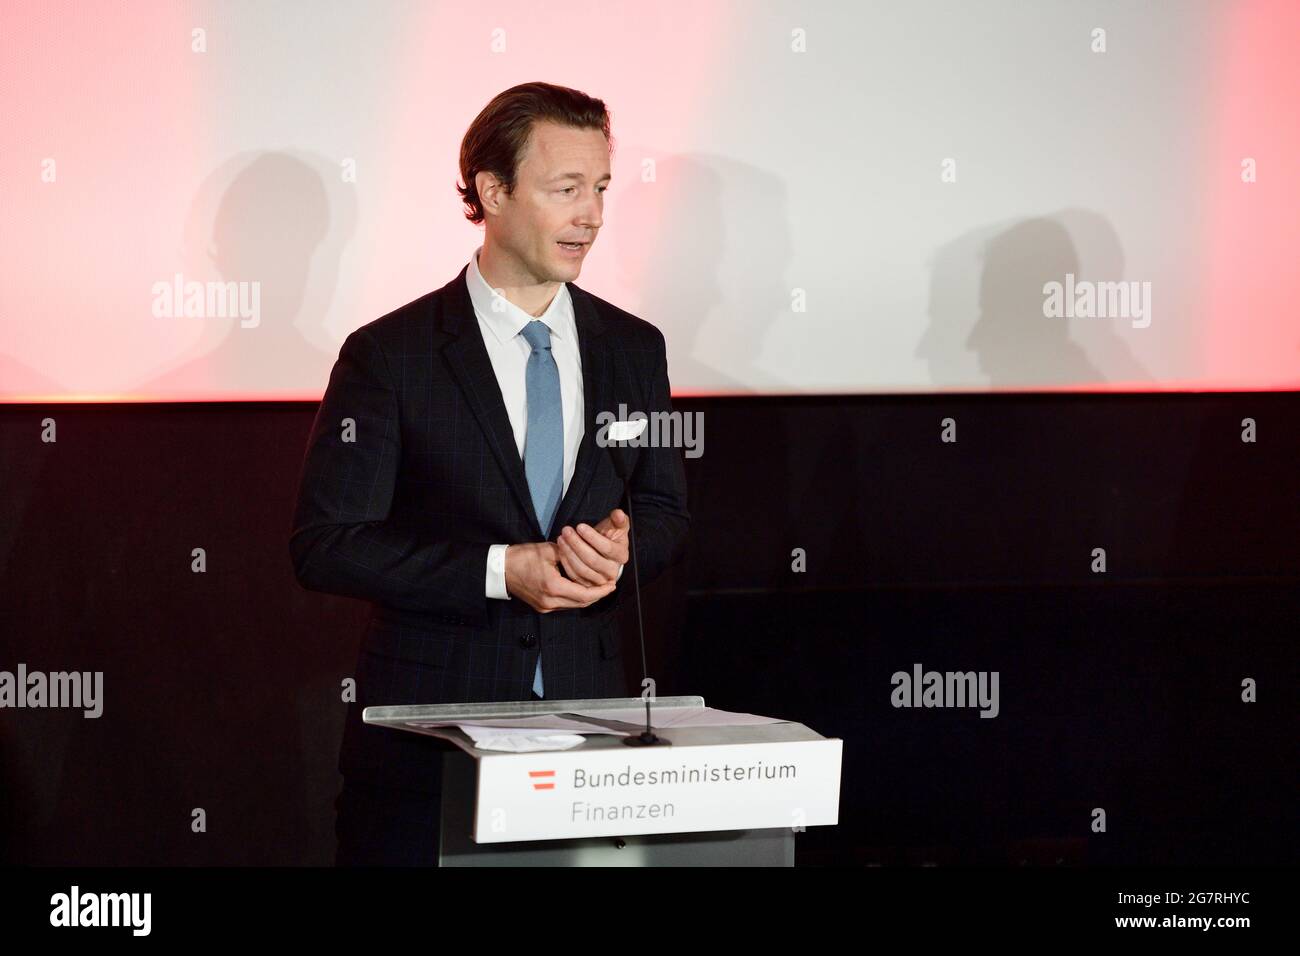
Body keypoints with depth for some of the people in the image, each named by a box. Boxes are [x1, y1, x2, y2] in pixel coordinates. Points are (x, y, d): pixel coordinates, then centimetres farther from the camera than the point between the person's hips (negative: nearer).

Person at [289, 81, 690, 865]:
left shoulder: (633, 349, 8)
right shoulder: (389, 357, -5)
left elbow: (667, 512, 16)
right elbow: (324, 544, -10)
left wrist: (622, 547, -9)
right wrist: (500, 570, -17)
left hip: (587, 708, 4)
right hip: (428, 733, -3)